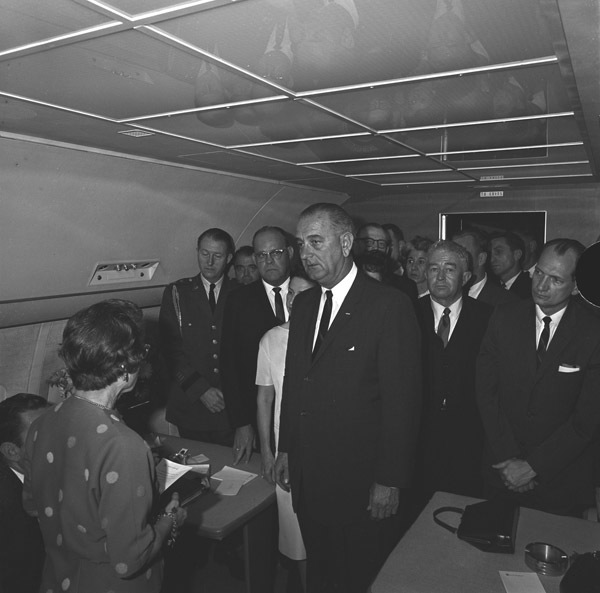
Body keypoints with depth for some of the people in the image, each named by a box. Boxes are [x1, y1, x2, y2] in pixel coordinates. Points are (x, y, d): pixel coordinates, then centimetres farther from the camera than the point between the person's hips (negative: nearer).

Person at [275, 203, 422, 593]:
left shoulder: (390, 306, -15)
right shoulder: (303, 303, 7)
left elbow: (401, 399, -15)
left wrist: (390, 480, -14)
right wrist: (286, 448, 11)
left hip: (360, 481, -5)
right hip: (307, 474, 6)